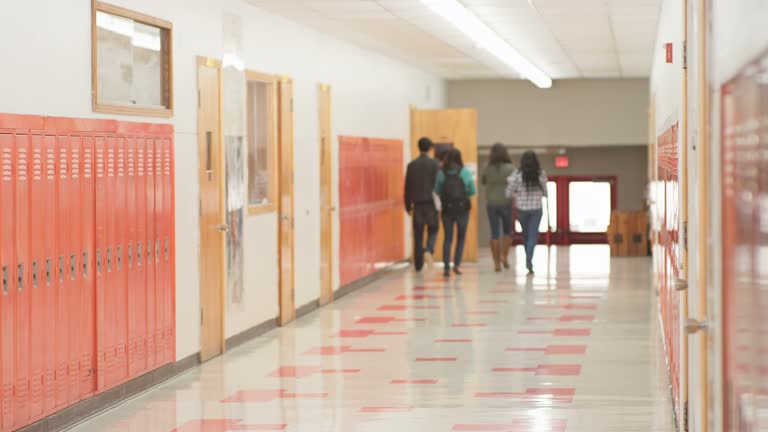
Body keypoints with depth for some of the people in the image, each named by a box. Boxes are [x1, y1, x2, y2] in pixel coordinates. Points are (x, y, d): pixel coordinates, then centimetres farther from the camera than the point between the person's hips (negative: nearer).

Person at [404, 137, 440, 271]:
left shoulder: (412, 165, 3)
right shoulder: (434, 164, -5)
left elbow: (408, 187, 5)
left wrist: (408, 205, 11)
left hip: (417, 204, 2)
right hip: (430, 202, -2)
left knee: (418, 234, 7)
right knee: (433, 229, 12)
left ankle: (418, 264, 8)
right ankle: (429, 250, -16)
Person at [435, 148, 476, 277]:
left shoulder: (441, 173, -4)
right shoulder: (465, 172, -6)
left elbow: (437, 191, 0)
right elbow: (473, 191, -1)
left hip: (447, 209, 1)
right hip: (462, 208, -1)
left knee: (448, 238, 8)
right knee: (461, 237, 14)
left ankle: (446, 267, -3)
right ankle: (457, 264, 4)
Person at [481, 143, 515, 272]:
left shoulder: (487, 169, -2)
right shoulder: (510, 168, -7)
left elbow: (483, 182, 14)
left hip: (491, 204, 1)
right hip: (506, 203, -1)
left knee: (495, 234, 6)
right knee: (508, 231, 16)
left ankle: (497, 262, 5)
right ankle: (504, 256, 1)